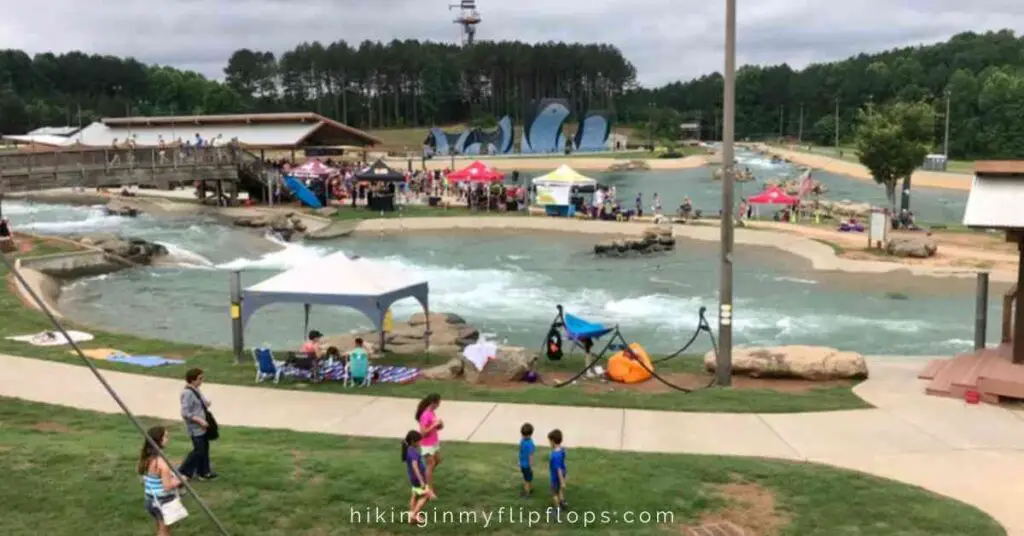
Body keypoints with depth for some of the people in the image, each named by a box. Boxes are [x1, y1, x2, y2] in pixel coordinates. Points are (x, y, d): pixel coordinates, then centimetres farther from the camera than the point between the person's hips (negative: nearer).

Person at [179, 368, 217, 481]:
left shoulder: (195, 389, 5)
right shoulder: (187, 393, -23)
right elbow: (185, 413, -24)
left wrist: (206, 403, 2)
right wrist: (200, 420, -24)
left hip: (202, 426, 9)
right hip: (195, 428, -9)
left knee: (204, 448, 15)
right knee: (199, 450, -2)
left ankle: (204, 472, 26)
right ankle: (182, 472, 13)